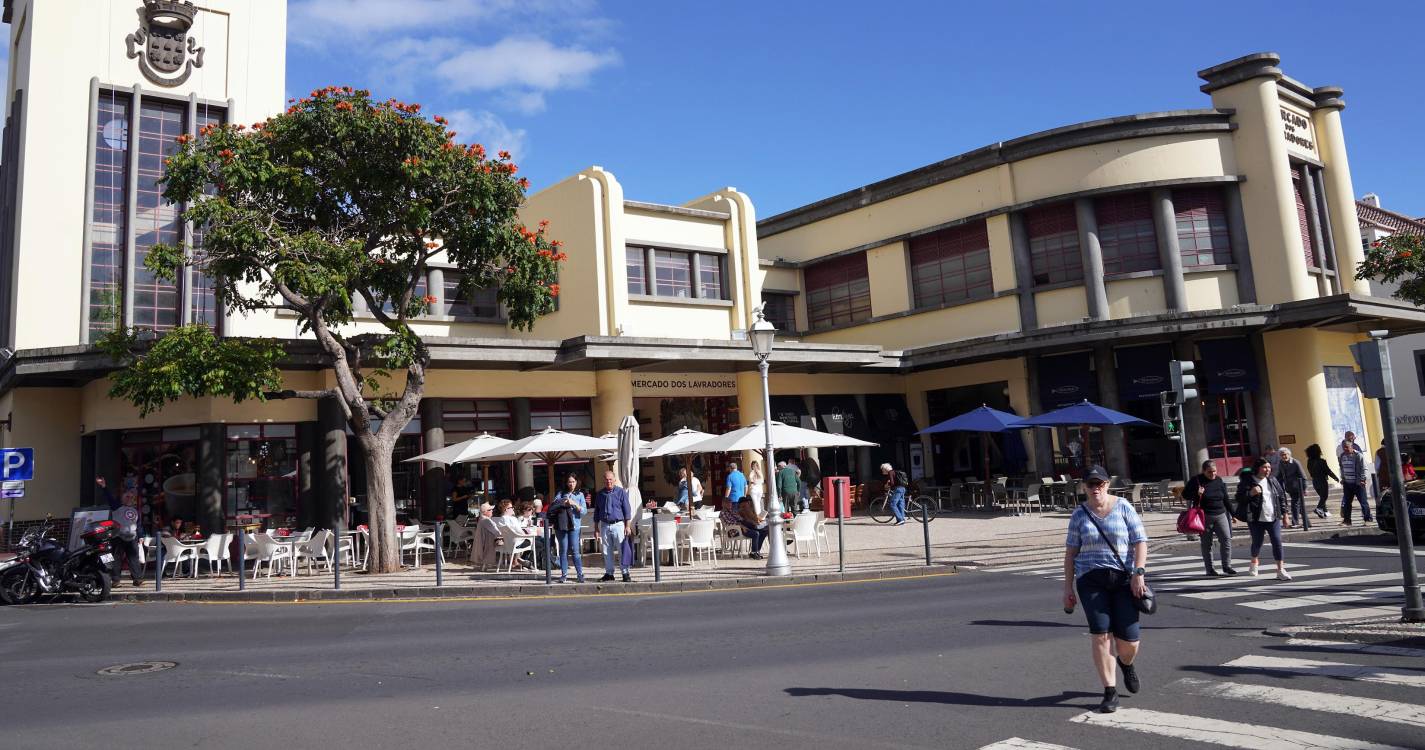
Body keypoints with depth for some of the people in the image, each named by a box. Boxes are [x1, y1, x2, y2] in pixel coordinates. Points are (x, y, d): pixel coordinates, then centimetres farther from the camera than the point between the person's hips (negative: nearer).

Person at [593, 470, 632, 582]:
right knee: (607, 551, 7)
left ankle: (625, 573, -1)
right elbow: (596, 512, 17)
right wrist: (596, 527, 11)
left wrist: (628, 526, -6)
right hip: (604, 526, 4)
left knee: (622, 550, -5)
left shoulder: (621, 492, 1)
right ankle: (609, 573, 15)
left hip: (618, 524, -4)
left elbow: (627, 510, -1)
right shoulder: (600, 494, 11)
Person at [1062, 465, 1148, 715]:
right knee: (1101, 635, -10)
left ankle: (1127, 663, 36)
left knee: (1129, 641, -1)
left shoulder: (1123, 507, 1)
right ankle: (1110, 692, 1)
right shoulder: (1079, 514, 6)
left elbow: (1140, 542, -1)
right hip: (1091, 580, 1)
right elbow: (1071, 551, 8)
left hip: (1123, 579, -1)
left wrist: (1138, 573, -14)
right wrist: (1068, 587, 4)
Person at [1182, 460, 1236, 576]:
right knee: (1206, 543, 4)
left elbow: (1226, 499, 14)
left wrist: (1232, 513, 15)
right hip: (1204, 517, -3)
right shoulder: (1196, 481, -5)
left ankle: (1227, 566, 5)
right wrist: (1196, 493, -20)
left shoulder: (1219, 481, 7)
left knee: (1226, 539, -5)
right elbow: (1185, 495, -2)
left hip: (1220, 515, 3)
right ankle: (1209, 569, 12)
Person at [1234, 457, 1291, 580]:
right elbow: (1239, 498, -7)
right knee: (1257, 542, 8)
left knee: (1277, 541, -6)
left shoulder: (1273, 480, 8)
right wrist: (1250, 493, -24)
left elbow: (1282, 496, 15)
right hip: (1256, 519, -3)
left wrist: (1284, 512, 11)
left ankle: (1280, 570, -2)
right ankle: (1254, 562, 37)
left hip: (1273, 518, 3)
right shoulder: (1248, 481, -7)